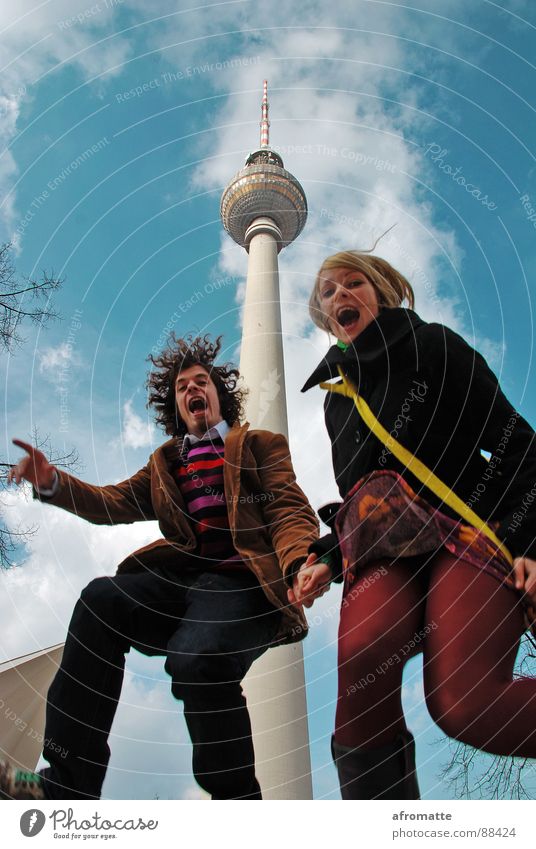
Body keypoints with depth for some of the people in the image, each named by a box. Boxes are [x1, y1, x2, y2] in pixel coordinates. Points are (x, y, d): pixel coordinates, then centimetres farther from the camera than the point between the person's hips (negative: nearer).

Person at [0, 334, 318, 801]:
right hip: (184, 579, 4)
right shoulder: (165, 463, 28)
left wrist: (298, 565, -21)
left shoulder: (261, 445, 16)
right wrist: (52, 482, -7)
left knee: (196, 658, -34)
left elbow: (292, 513, 3)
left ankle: (237, 796, -9)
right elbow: (115, 502, 13)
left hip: (243, 583, -4)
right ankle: (69, 784, -19)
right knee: (101, 596, -26)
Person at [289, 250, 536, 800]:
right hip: (381, 550, 4)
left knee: (463, 703, -28)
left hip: (465, 531, -3)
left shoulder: (430, 346, 11)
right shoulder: (337, 398, 26)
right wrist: (326, 559, 10)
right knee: (361, 657, -32)